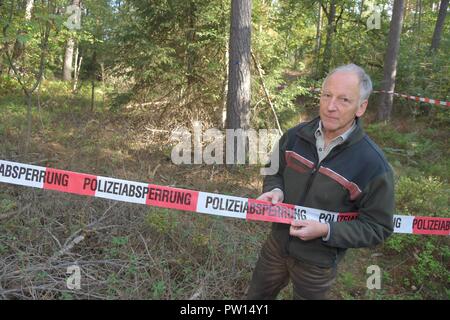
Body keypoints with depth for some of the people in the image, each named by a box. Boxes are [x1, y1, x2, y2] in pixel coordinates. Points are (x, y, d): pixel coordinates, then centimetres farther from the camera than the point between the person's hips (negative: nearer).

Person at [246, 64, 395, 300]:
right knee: (256, 296, 23)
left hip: (318, 263, -3)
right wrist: (275, 191, -14)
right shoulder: (295, 136, -8)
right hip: (276, 245, 4)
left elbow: (378, 227, -14)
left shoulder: (373, 165, -21)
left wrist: (326, 231, -26)